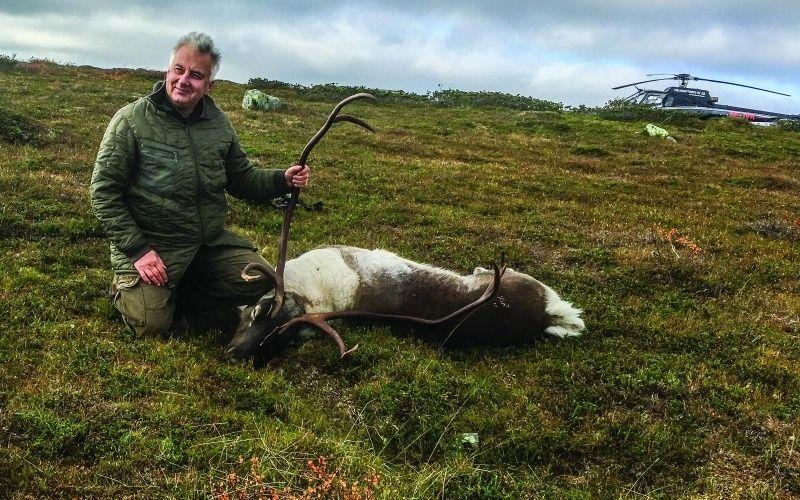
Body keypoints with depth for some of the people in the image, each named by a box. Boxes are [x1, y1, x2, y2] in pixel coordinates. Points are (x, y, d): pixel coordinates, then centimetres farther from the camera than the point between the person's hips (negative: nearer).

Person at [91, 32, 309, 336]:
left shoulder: (218, 123, 5)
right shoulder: (132, 119, -11)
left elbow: (242, 179, 14)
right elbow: (103, 191, -10)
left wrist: (283, 180, -6)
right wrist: (137, 249, -16)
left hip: (211, 241, 5)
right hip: (150, 245, -5)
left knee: (260, 283, -6)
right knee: (153, 325, -16)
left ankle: (177, 295, 12)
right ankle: (126, 287, 19)